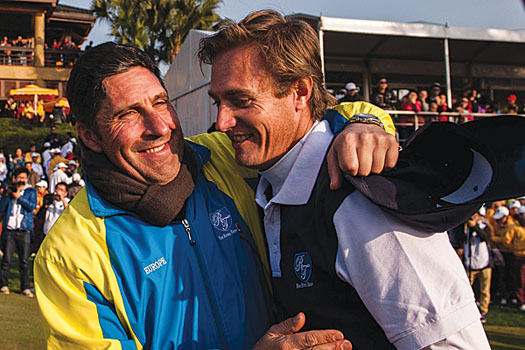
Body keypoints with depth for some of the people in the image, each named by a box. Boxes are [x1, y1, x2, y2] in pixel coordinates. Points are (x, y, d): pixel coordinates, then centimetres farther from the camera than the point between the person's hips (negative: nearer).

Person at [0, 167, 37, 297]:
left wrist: (18, 196, -9)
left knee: (25, 261, -2)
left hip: (24, 231, -1)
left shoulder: (30, 192, 11)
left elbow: (32, 206, -6)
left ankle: (25, 287, 4)